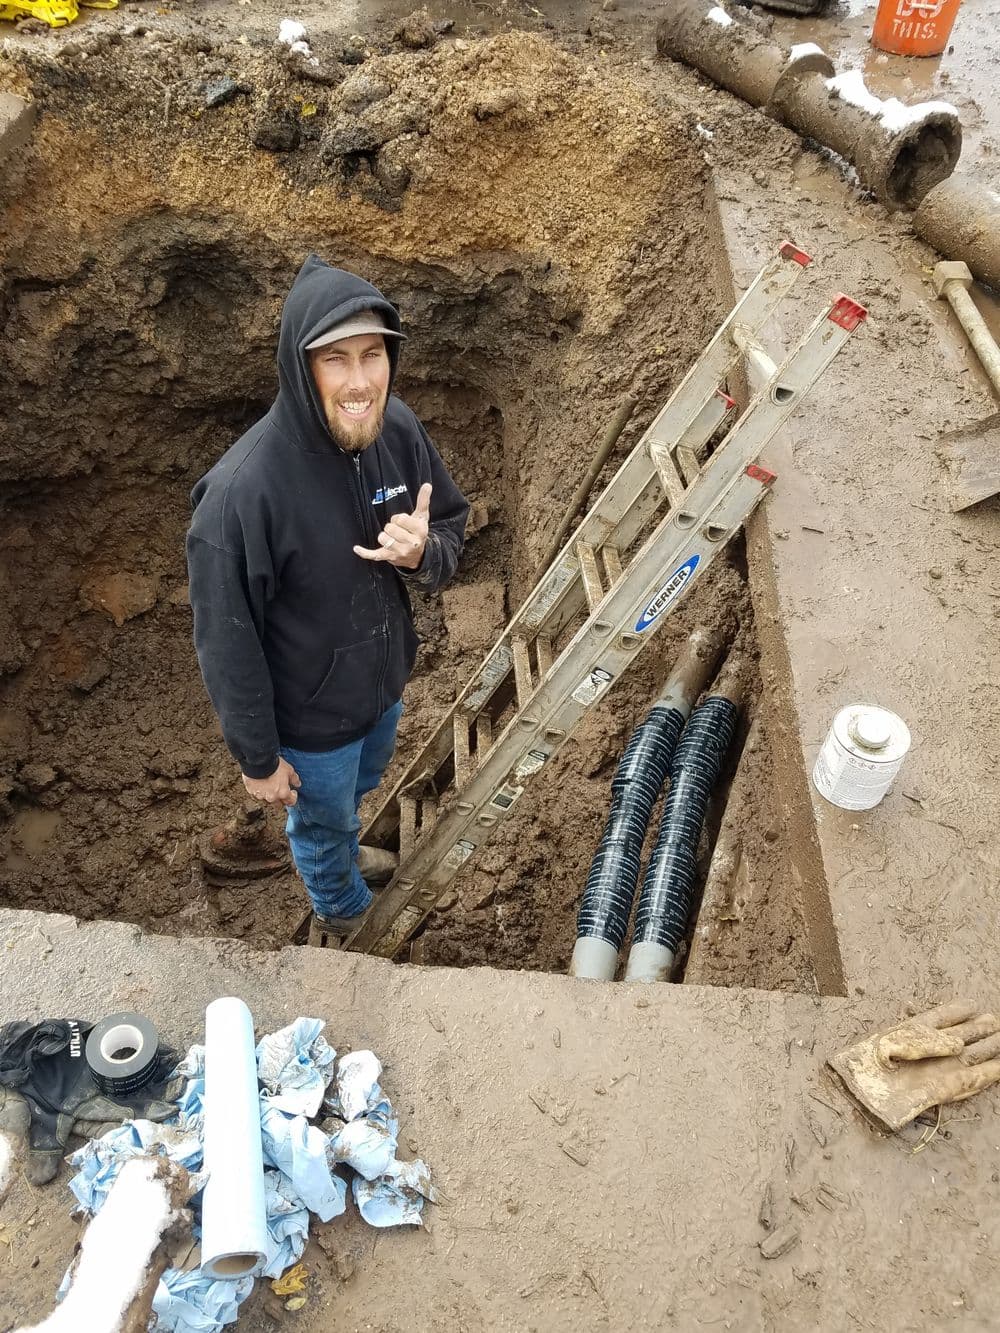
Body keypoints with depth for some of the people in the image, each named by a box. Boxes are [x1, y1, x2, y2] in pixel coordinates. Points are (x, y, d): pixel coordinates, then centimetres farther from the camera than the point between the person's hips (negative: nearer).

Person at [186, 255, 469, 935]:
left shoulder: (397, 428, -19)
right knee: (324, 819, 27)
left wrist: (423, 553, -28)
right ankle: (344, 909, 61)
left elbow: (452, 528, -3)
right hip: (311, 719, -5)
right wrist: (258, 757, -12)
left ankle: (339, 850, 71)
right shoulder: (243, 490, -37)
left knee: (357, 792, 36)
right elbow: (227, 642, -25)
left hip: (385, 682, 5)